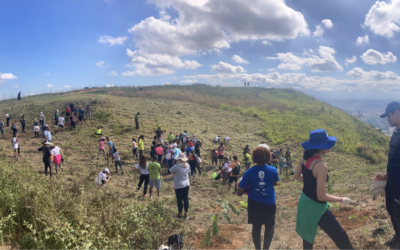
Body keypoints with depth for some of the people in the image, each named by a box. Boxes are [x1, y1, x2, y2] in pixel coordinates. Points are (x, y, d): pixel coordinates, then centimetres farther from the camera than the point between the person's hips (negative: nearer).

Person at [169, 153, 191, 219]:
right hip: (186, 184, 5)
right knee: (186, 199, 11)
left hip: (179, 185, -5)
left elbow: (170, 171, -7)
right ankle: (186, 214, 19)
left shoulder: (176, 166, -22)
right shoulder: (187, 165, -4)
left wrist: (174, 163, -2)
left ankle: (180, 214, 19)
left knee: (179, 200, 7)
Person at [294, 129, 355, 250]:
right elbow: (321, 196, -25)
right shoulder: (321, 166, -30)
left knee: (308, 233, 27)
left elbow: (297, 176, 11)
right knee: (340, 236, 10)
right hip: (316, 207, -8)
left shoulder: (305, 157, -6)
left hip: (305, 202, 8)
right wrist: (342, 199, -13)